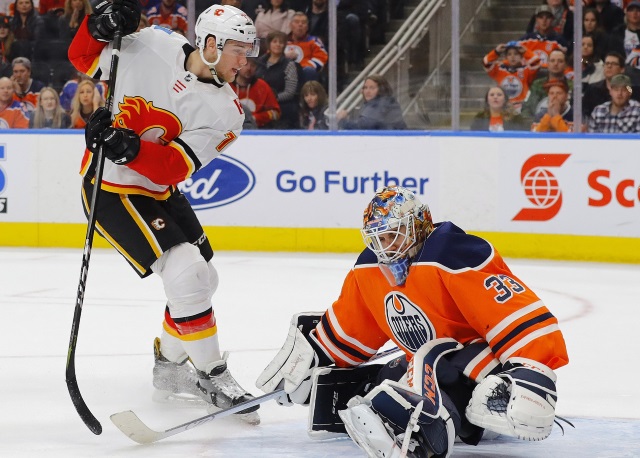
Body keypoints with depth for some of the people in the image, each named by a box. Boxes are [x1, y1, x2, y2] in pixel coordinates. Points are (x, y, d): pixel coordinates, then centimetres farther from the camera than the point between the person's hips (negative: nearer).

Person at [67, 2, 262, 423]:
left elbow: (174, 167, -19)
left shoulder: (225, 111, -9)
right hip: (112, 186, -6)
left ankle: (170, 364, 36)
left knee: (203, 280, 14)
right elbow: (84, 59, -1)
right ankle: (212, 377, -7)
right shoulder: (150, 45, -15)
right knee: (186, 273, -18)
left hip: (160, 191, 7)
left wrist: (129, 147, -36)